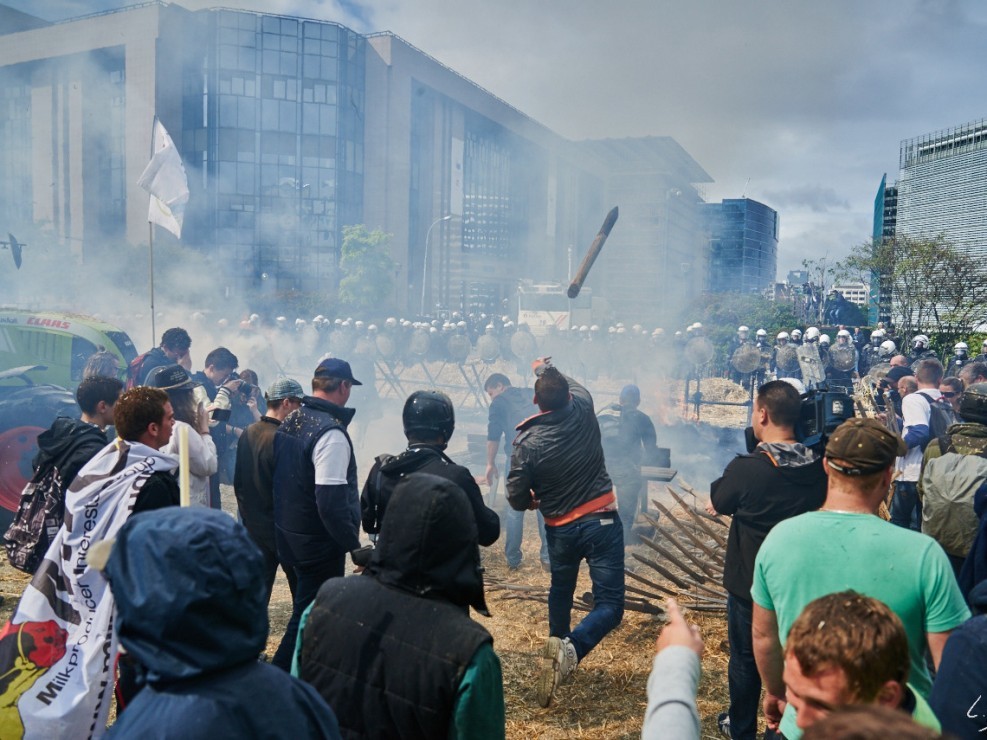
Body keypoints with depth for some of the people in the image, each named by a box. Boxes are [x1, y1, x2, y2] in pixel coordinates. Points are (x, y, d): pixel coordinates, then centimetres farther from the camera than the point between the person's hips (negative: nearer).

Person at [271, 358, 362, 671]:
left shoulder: (290, 421, 4)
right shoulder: (331, 433, -23)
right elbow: (331, 503, -26)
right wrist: (354, 545, -17)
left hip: (289, 535, 9)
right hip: (320, 541, -9)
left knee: (308, 607, 22)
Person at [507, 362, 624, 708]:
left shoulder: (527, 441, -12)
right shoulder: (583, 410, -8)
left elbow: (517, 499, -9)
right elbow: (577, 386, 18)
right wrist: (549, 371, 33)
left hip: (560, 529, 1)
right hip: (601, 522, -1)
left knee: (560, 591, 28)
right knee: (609, 605, -4)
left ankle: (558, 643, 44)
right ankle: (570, 650, -26)